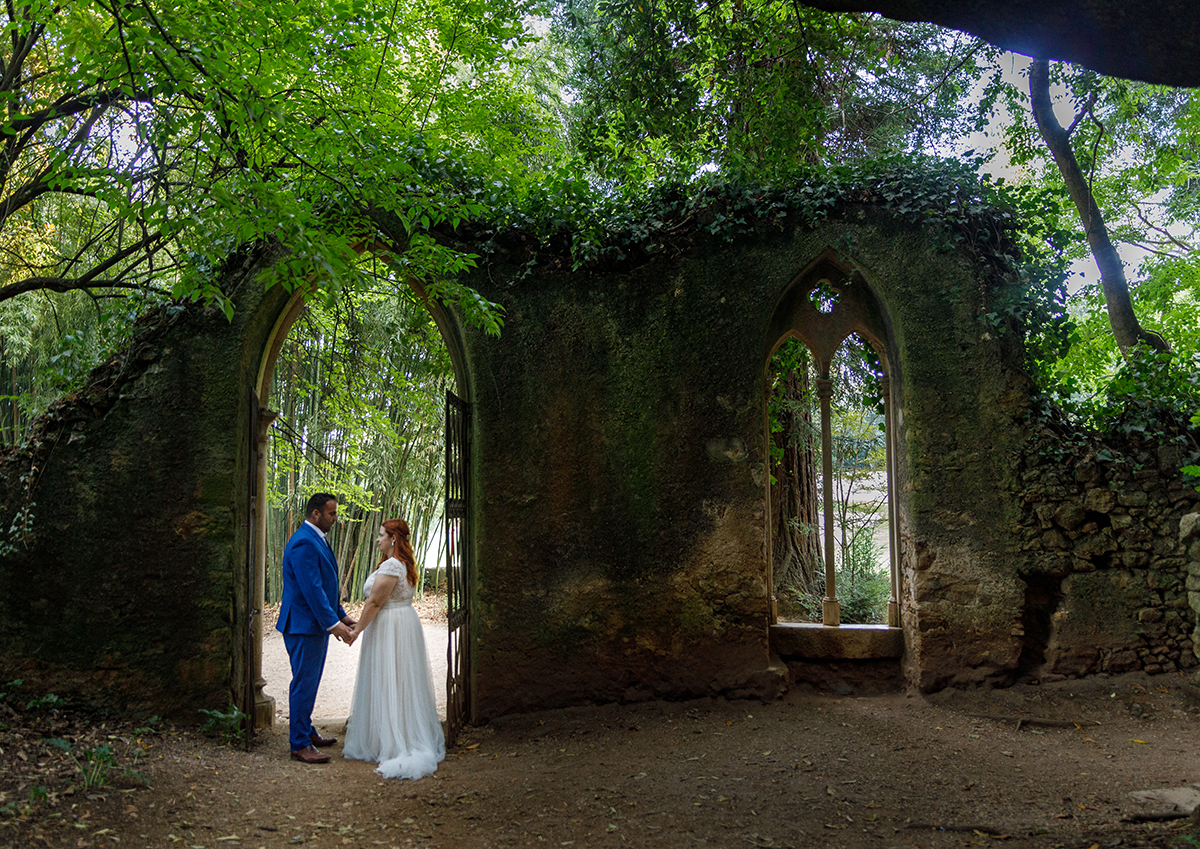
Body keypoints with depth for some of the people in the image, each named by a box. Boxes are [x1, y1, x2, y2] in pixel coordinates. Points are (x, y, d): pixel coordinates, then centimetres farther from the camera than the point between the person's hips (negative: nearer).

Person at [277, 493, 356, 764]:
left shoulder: (317, 540, 13)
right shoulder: (303, 543, -20)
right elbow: (311, 589, -25)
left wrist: (341, 615, 15)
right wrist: (334, 623, -24)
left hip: (317, 624, 10)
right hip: (304, 625, -10)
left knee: (309, 683, 19)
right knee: (304, 684, -3)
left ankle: (306, 731, 31)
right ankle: (299, 744, 6)